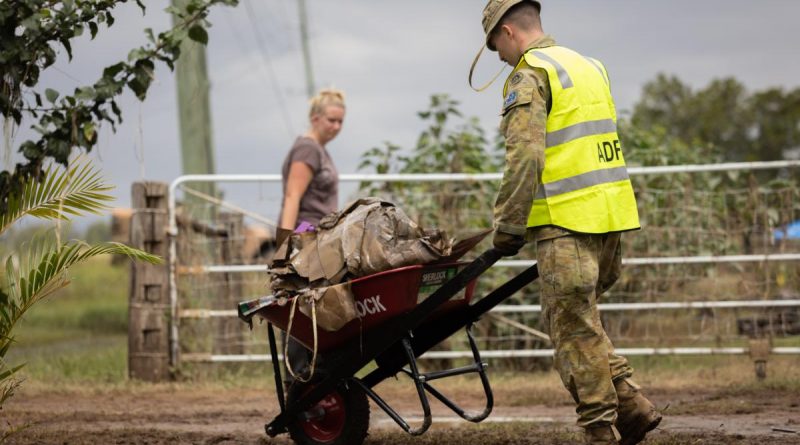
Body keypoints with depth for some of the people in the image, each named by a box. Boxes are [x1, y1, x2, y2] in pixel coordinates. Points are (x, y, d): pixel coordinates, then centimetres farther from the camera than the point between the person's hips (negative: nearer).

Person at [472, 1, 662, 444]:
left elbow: (524, 158, -18)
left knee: (574, 327, -2)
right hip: (610, 212, 9)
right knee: (577, 320, 18)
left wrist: (507, 225, -11)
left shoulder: (530, 75, -8)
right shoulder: (590, 67, 20)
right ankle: (630, 404, 9)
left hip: (567, 220, -9)